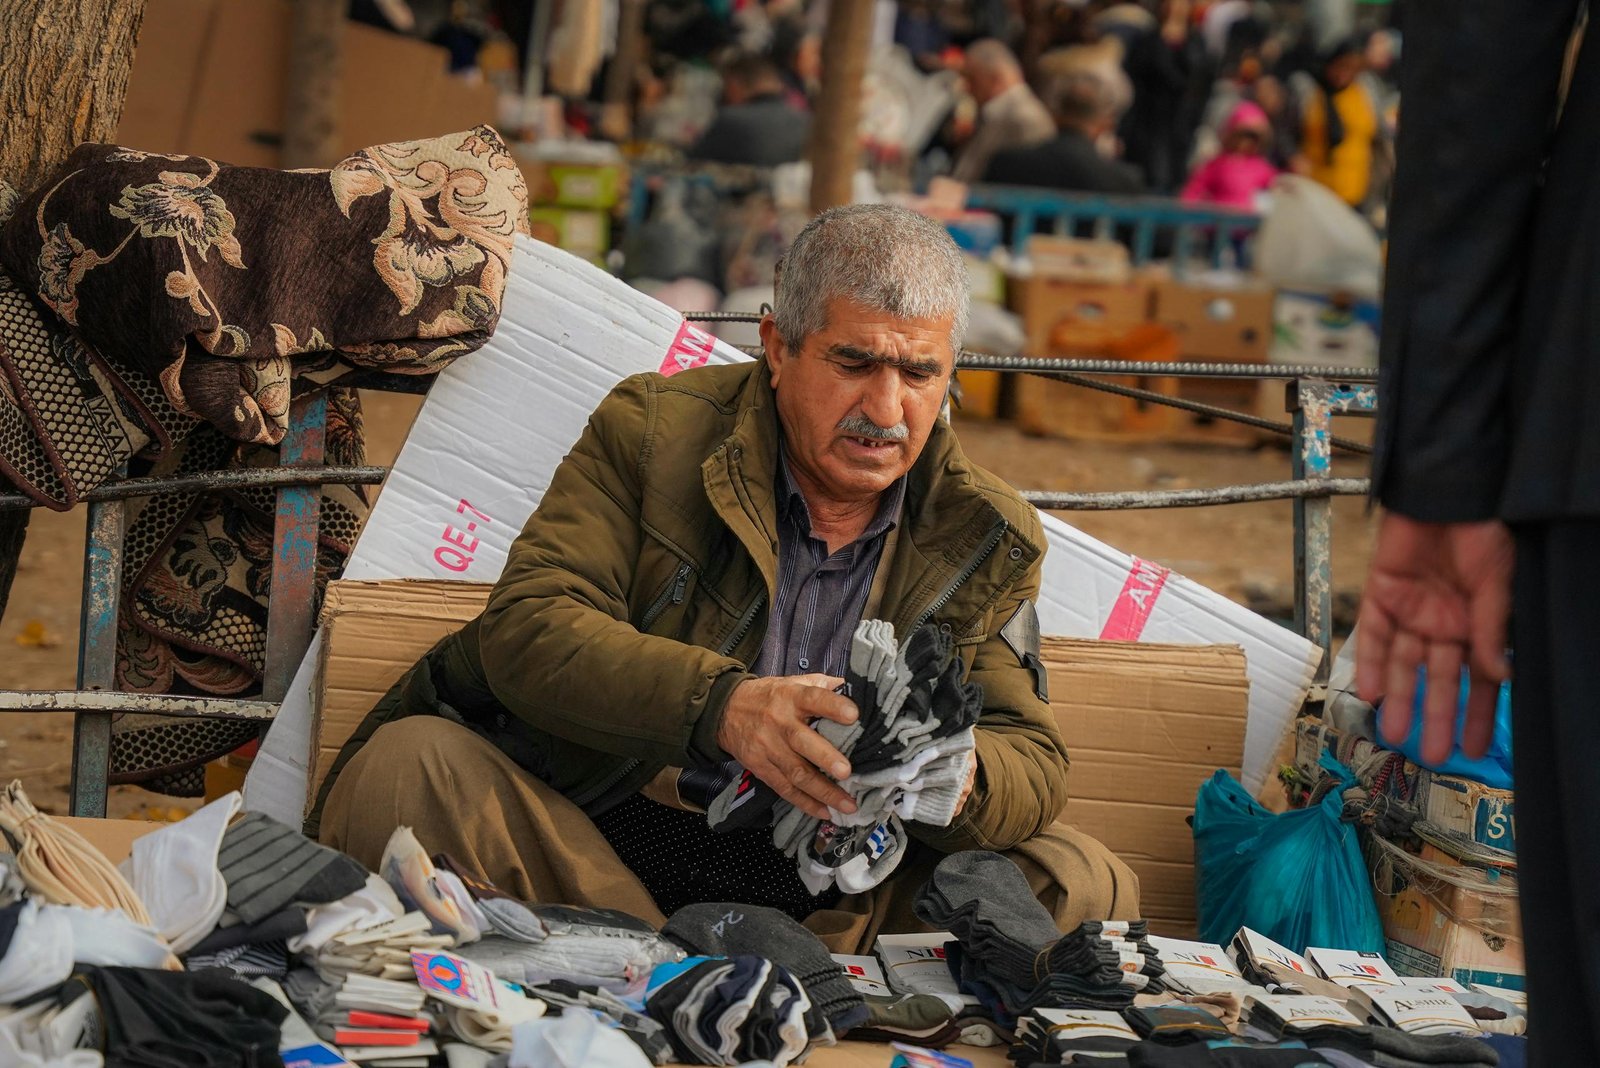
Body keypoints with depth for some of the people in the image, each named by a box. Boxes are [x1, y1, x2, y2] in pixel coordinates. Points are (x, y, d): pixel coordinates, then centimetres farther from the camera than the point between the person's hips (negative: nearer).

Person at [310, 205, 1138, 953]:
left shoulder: (985, 541, 6)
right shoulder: (652, 430, -2)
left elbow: (1033, 765, 2)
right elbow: (526, 628, -13)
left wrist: (951, 783, -26)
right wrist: (722, 706, -31)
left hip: (828, 911, 3)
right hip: (588, 851, -2)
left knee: (1086, 885, -16)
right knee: (408, 768, -27)